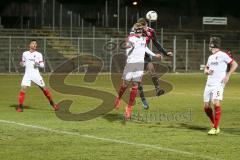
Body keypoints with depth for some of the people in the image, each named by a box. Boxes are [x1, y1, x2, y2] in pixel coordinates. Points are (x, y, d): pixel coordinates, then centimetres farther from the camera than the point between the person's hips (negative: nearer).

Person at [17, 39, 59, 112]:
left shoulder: (39, 54, 3)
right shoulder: (25, 54, 8)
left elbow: (42, 65, 4)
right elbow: (24, 63, 16)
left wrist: (38, 64, -17)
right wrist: (22, 64, -7)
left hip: (36, 74, -1)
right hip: (27, 74, 1)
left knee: (44, 88, 1)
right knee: (23, 88, -14)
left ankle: (52, 103, 18)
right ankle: (20, 106, -6)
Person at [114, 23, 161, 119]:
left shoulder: (144, 38, 8)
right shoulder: (131, 38, -10)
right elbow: (127, 53, -17)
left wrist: (154, 55, 33)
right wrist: (131, 47, -38)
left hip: (140, 64, 4)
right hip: (130, 63, -4)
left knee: (135, 85, 0)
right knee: (125, 84, 0)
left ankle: (129, 108, 4)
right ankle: (118, 98, 31)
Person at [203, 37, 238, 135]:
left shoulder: (222, 55, -6)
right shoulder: (210, 57, 17)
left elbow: (235, 64, -7)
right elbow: (206, 69, 26)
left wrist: (227, 75, -15)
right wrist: (207, 71, 2)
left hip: (218, 84, -8)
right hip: (209, 84, 8)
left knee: (216, 104, -20)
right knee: (206, 106, 5)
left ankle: (216, 128, -16)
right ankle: (214, 124, 24)